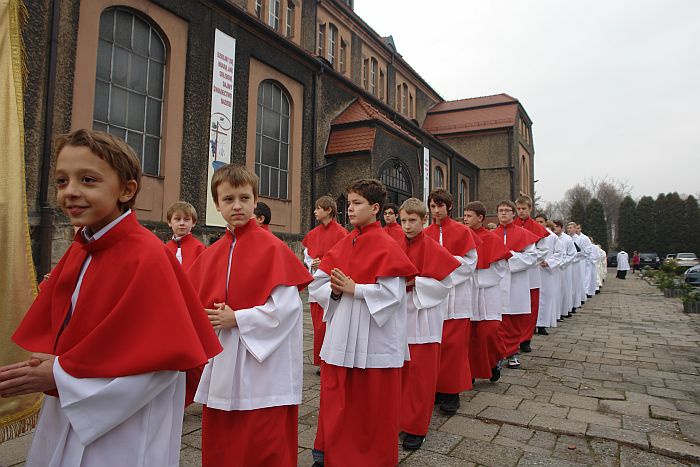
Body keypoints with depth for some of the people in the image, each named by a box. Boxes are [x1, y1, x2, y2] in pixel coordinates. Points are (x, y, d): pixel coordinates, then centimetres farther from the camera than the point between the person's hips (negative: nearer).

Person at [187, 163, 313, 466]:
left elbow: (286, 306, -18)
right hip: (221, 367, 6)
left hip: (261, 367, -6)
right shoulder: (211, 254, 6)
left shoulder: (272, 248, -12)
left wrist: (236, 319, -15)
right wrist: (210, 319, -6)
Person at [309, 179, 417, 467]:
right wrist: (334, 290, -11)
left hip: (373, 338, -6)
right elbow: (318, 282, 9)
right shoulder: (343, 244, 8)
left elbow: (392, 292, -18)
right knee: (335, 397, 14)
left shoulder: (386, 246, -11)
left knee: (372, 403, 9)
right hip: (340, 333, 6)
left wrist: (354, 289, -19)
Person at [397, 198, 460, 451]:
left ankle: (416, 428, 18)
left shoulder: (432, 248, -9)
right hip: (400, 317, 5)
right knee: (400, 370, 11)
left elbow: (444, 284, -11)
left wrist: (415, 282, -19)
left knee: (420, 372, 4)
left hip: (423, 319, -4)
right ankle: (401, 417, 29)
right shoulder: (397, 247, 6)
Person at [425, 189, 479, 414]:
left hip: (455, 294, -3)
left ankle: (452, 392, 10)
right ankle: (436, 387, 18)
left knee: (453, 343, -3)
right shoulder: (426, 233, 8)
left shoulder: (462, 231, -1)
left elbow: (470, 261, -3)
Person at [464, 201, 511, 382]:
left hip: (487, 294, -3)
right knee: (470, 332, 4)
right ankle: (471, 370, 17)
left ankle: (496, 360, 22)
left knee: (488, 330, -6)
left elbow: (501, 267, -6)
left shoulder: (491, 239, -6)